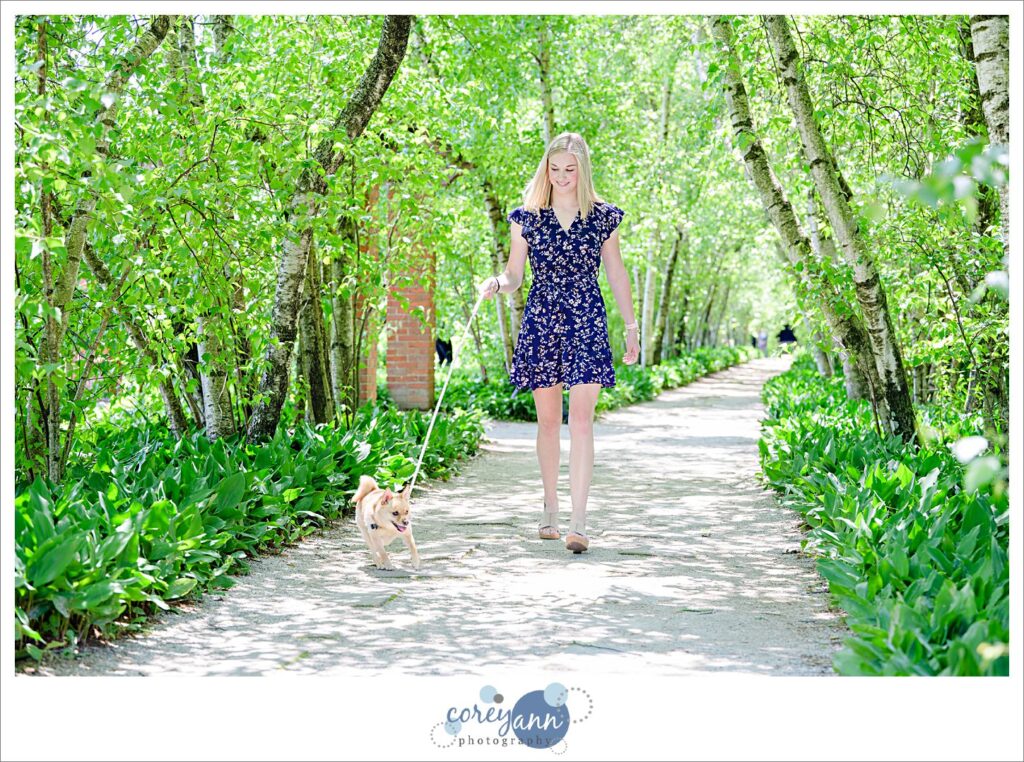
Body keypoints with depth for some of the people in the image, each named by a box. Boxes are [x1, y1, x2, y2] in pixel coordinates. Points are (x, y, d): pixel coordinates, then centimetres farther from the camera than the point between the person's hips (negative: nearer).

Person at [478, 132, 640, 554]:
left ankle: (578, 522, -13)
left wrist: (632, 327, 13)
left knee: (581, 420, -11)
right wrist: (496, 284, -17)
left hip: (587, 321, -1)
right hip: (541, 320, 1)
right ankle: (550, 507, 24)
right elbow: (514, 275, 6)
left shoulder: (603, 216, 5)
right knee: (548, 419, 7)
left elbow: (616, 273, 13)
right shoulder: (526, 216, 5)